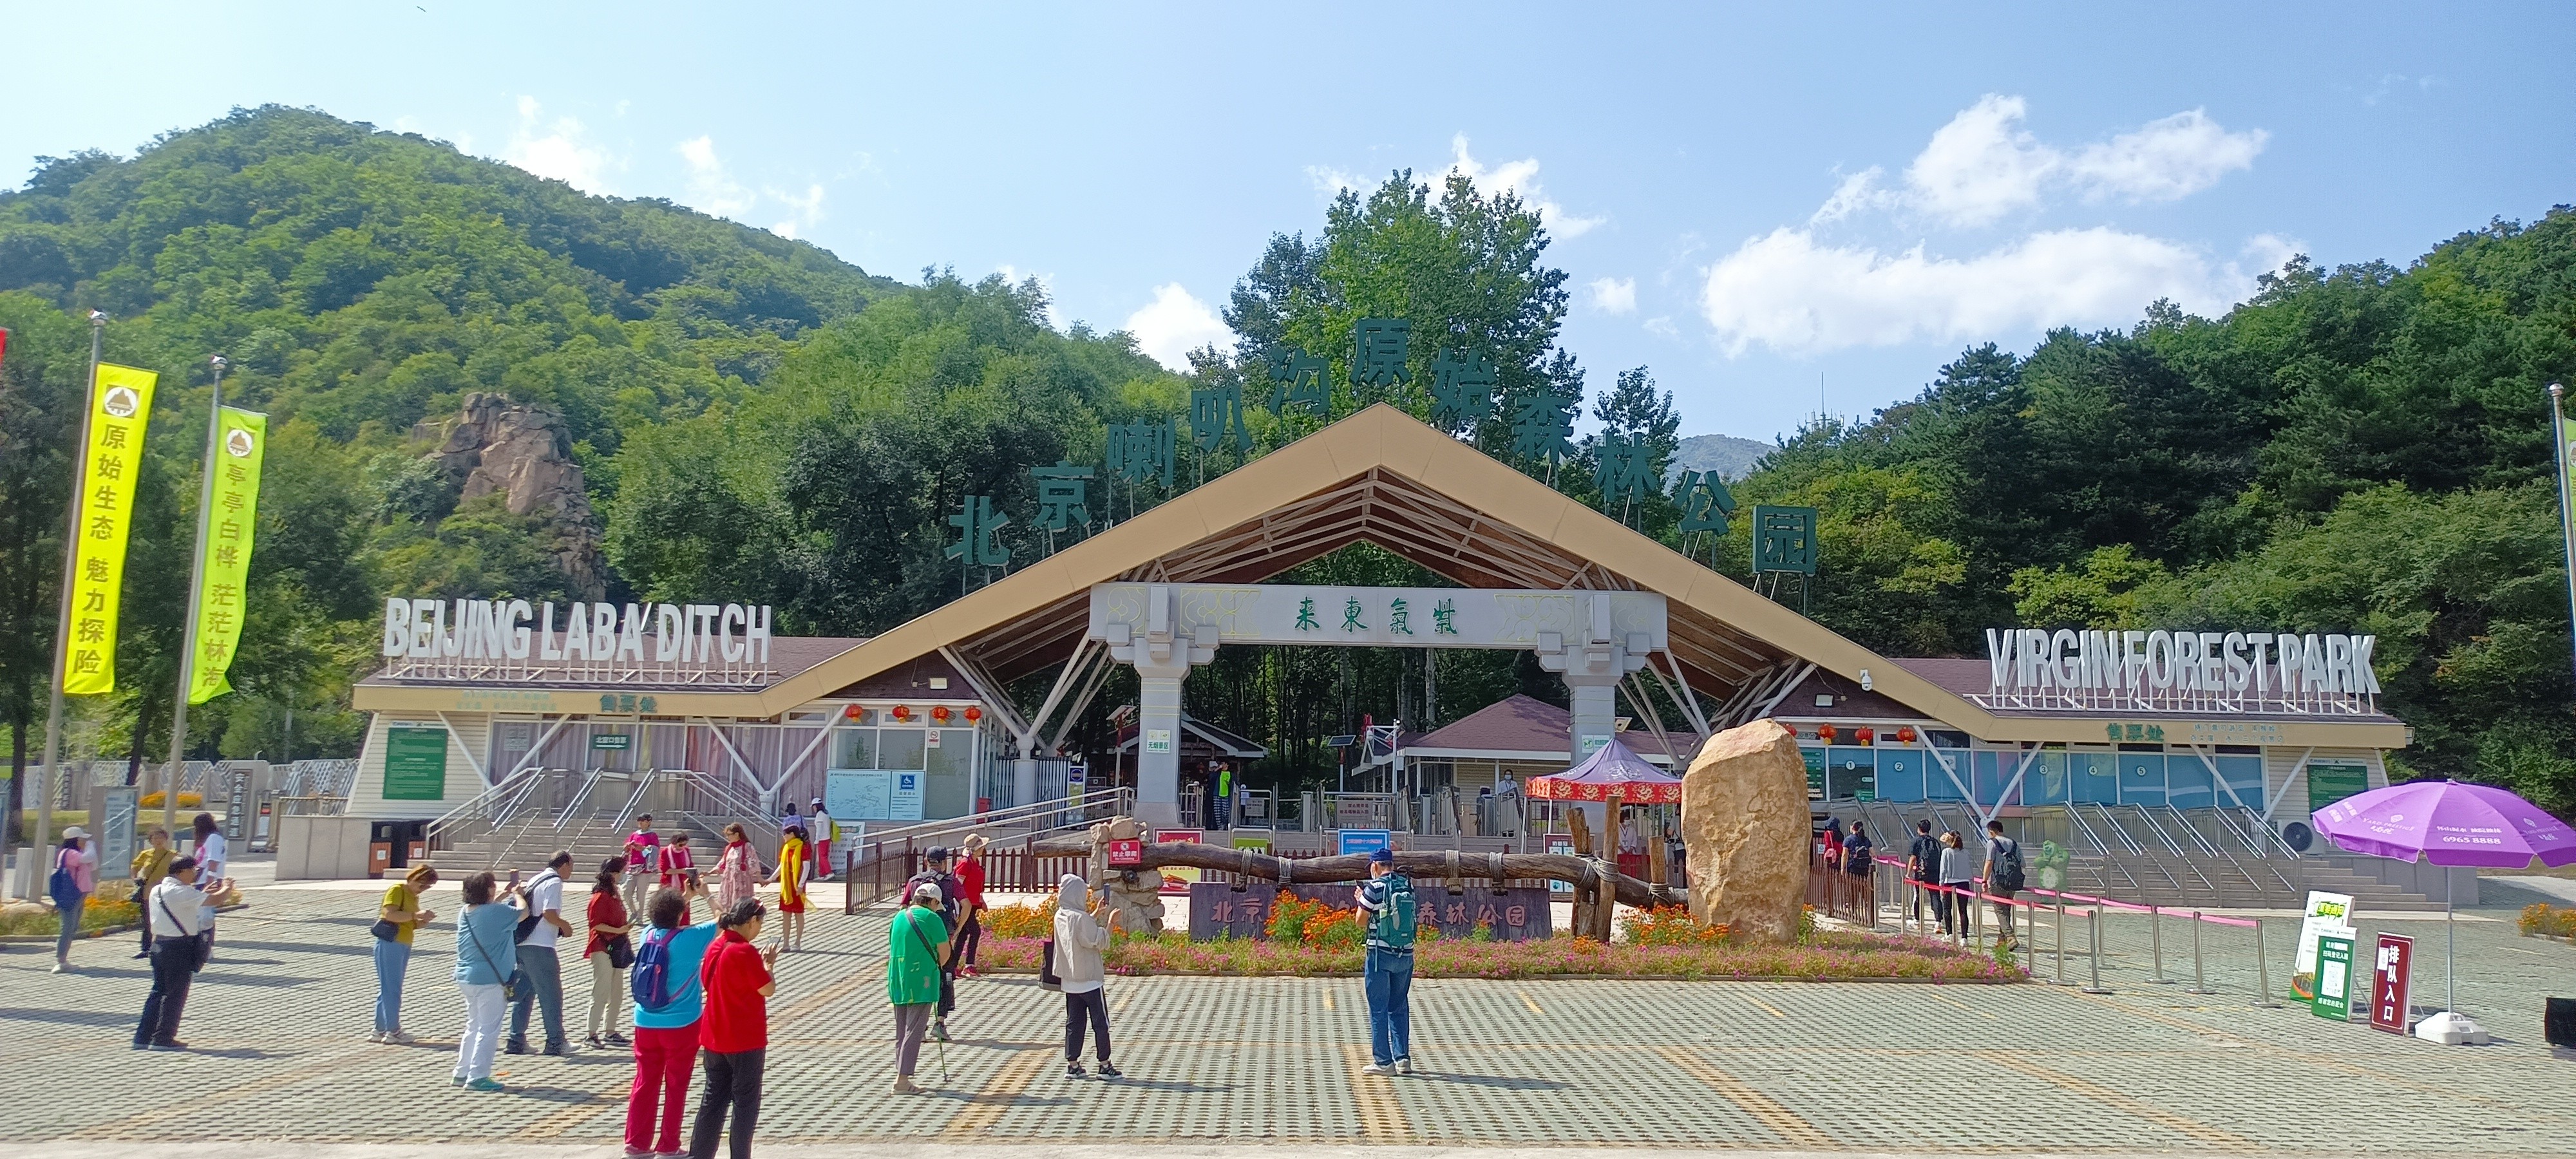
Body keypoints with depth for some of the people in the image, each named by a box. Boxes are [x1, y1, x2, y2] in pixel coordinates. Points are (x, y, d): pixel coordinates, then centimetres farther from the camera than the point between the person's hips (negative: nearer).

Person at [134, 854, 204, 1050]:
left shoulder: (156, 890, 10)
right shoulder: (181, 893, -16)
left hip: (159, 944, 8)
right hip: (179, 947, -8)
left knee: (158, 991, 15)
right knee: (176, 995, 2)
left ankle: (142, 1037, 15)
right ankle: (163, 1039, 6)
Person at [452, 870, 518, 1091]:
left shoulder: (465, 912, 6)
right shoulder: (498, 912, -16)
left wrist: (505, 895, 30)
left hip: (465, 979, 8)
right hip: (488, 980, -8)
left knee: (474, 1027, 19)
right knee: (488, 1030, -1)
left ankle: (462, 1073, 23)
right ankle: (477, 1077, -2)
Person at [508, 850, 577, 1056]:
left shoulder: (535, 879, 17)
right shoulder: (554, 883, -10)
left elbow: (526, 911, 19)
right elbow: (549, 913, -21)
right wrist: (565, 925, -3)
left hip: (523, 945, 9)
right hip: (540, 947, -9)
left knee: (524, 993, 14)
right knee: (552, 994, 1)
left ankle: (516, 1042, 16)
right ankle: (556, 1043, 7)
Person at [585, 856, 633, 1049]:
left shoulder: (614, 895, 14)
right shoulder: (601, 897, -14)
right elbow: (596, 924, -19)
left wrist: (625, 941, 20)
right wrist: (618, 931, -23)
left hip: (616, 949, 10)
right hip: (602, 949, -9)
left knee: (615, 994, 11)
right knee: (601, 993, -8)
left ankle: (610, 1032, 18)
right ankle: (590, 1034, -2)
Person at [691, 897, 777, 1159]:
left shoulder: (715, 947, 4)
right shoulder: (746, 952, -20)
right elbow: (768, 990, -16)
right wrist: (768, 965, 1)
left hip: (714, 1039, 7)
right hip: (746, 1040, -7)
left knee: (713, 1100, 14)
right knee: (746, 1103, 5)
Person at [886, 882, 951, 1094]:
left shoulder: (899, 917, 14)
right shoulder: (930, 918, -9)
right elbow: (944, 951, -8)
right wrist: (937, 966, 13)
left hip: (897, 981, 7)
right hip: (921, 982, -7)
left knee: (901, 1031, 14)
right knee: (914, 1031, -5)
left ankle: (901, 1075, 18)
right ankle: (902, 1080, -8)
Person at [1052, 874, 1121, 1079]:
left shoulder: (1060, 916, 4)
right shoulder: (1081, 918, -21)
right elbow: (1099, 942, -17)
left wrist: (1097, 912, 21)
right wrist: (1110, 924, -9)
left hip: (1070, 981, 7)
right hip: (1089, 980, -7)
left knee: (1074, 1023, 12)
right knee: (1101, 1023, 4)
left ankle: (1072, 1065, 13)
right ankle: (1105, 1065, 8)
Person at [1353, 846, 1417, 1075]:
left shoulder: (1374, 887, -10)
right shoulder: (1408, 886, 6)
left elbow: (1361, 920, -4)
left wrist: (1361, 899, 14)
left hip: (1380, 954, -5)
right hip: (1405, 955, 5)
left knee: (1378, 1009, 3)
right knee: (1400, 1008, 15)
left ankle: (1383, 1062, 3)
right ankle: (1403, 1058, 13)